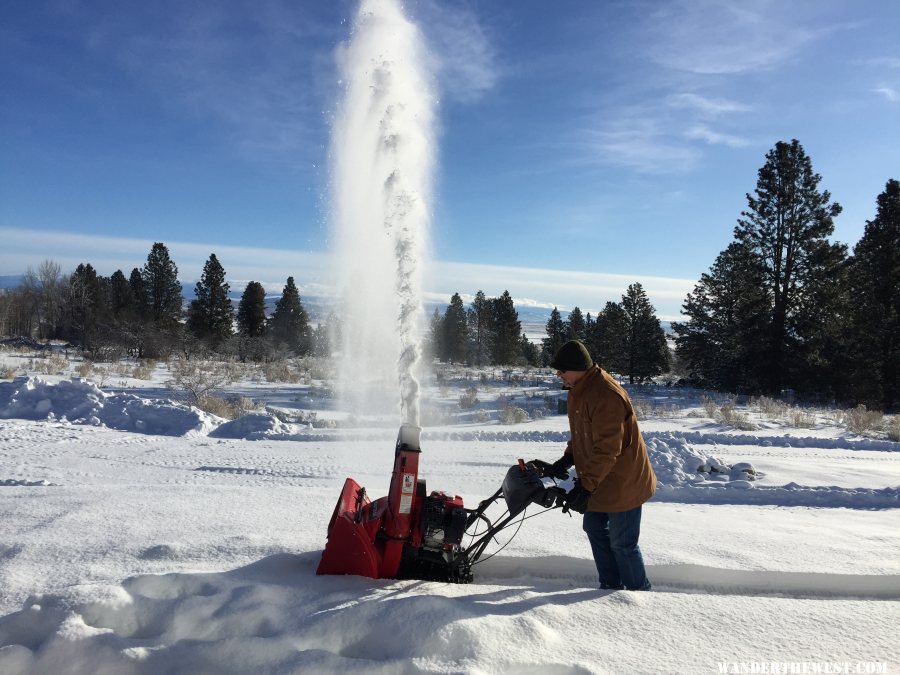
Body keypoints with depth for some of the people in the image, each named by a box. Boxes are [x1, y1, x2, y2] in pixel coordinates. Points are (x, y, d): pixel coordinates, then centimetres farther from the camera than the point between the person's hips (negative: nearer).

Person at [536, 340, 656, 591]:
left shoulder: (606, 396, -28)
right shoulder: (579, 390, 5)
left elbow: (607, 450, -29)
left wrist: (585, 487, -27)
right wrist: (565, 461, 7)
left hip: (622, 481, -10)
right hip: (598, 479, 10)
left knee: (622, 543, 1)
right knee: (595, 528, 18)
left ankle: (639, 592, 22)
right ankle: (611, 586, 33)